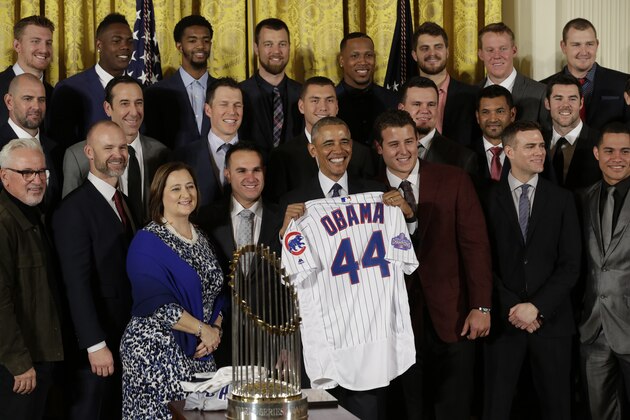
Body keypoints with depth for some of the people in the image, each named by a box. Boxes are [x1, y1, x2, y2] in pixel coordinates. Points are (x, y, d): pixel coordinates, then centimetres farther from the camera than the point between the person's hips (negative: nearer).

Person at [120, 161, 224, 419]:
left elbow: (215, 294, 15)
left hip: (199, 351, 6)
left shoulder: (201, 239, 13)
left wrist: (215, 330, -3)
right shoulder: (148, 242, -9)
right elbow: (157, 303, -17)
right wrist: (203, 329, -13)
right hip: (156, 350, -6)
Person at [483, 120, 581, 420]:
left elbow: (570, 264, -1)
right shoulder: (489, 198, 1)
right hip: (503, 318, -1)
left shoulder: (562, 199, 4)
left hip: (551, 319, 1)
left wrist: (537, 306, -11)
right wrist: (511, 308, -10)